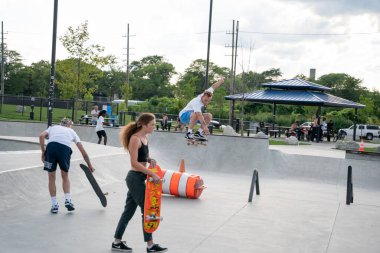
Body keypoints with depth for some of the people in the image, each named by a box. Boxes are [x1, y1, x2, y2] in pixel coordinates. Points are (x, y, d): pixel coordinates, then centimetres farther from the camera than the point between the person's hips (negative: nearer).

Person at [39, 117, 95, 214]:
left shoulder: (53, 127, 33)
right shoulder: (72, 131, 32)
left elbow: (41, 136, 9)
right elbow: (83, 152, 29)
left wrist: (43, 152, 12)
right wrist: (89, 165, 35)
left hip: (51, 146, 0)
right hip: (65, 149, 0)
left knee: (51, 178, 14)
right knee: (65, 176, 24)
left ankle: (54, 205, 17)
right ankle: (67, 200, 15)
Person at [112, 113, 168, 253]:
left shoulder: (145, 137, 10)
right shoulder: (135, 138, -17)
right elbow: (134, 163, -22)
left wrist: (150, 160, -1)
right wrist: (152, 174, -23)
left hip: (138, 178, 9)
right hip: (135, 178, -9)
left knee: (129, 210, 14)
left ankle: (117, 242, 23)